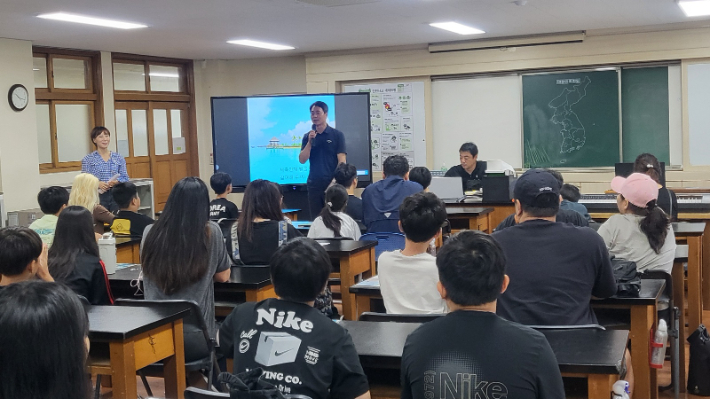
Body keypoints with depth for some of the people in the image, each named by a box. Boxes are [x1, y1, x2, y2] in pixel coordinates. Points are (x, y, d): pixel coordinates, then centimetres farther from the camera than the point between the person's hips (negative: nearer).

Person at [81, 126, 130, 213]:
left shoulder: (118, 158, 12)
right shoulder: (88, 159, 6)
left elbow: (125, 178, 10)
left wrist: (116, 182, -11)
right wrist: (97, 184, -19)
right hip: (98, 196, -2)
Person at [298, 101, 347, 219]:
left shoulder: (337, 135, -1)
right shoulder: (307, 136, 10)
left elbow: (341, 161, -5)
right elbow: (302, 160, 2)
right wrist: (310, 142, -9)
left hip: (332, 183, -3)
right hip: (314, 185, 3)